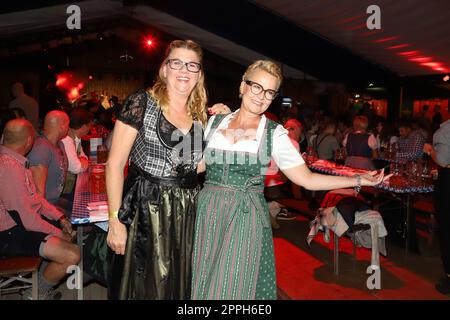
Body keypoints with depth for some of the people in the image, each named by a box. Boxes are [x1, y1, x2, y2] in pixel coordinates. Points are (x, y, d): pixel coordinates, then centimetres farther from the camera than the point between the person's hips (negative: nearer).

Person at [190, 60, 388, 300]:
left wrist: (358, 180, -7)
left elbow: (306, 179, -4)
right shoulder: (215, 122, 6)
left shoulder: (274, 133, -2)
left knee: (235, 286, 2)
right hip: (208, 212, 3)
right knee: (205, 284, 10)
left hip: (246, 217, -2)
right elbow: (197, 164, 11)